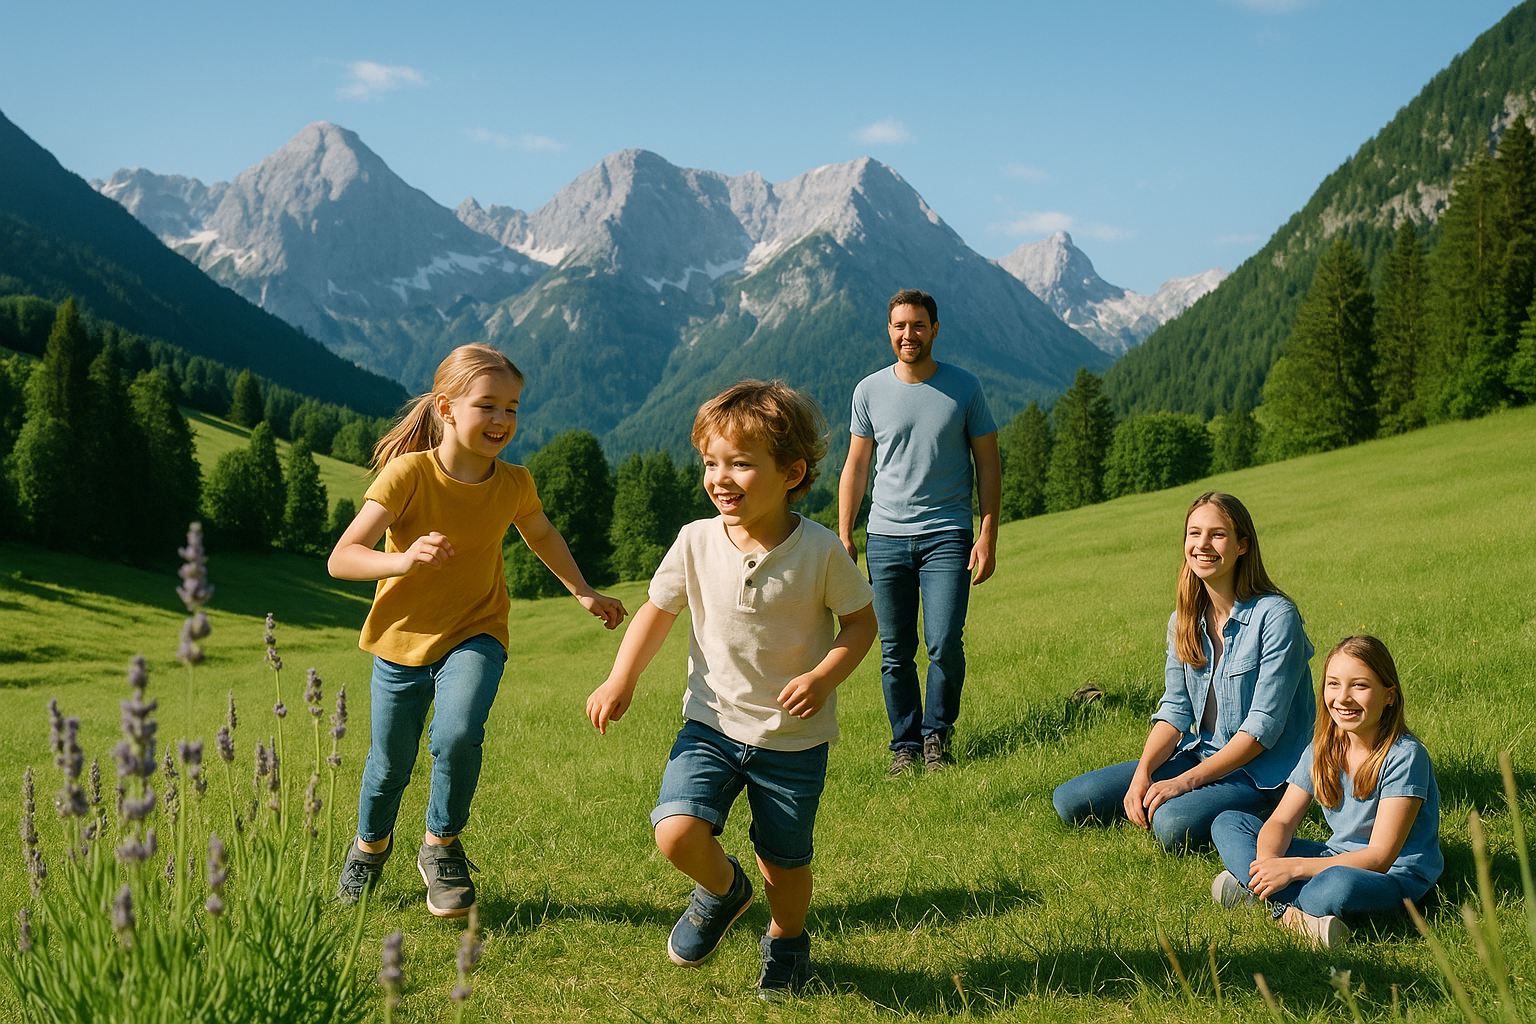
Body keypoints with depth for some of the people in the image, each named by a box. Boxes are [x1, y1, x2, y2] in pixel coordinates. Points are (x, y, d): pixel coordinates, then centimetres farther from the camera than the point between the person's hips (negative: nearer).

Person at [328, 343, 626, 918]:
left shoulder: (513, 484, -8)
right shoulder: (409, 472, -21)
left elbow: (541, 534, 16)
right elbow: (341, 559, -26)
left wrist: (584, 593, 19)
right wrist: (404, 560, -43)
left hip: (474, 634, 1)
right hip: (402, 638, -1)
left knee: (458, 736, -26)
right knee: (389, 767, 12)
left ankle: (442, 848, 2)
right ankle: (371, 845, 47)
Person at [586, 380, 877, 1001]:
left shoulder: (820, 551, -15)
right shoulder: (697, 542, -9)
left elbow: (860, 621, -3)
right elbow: (658, 610, 6)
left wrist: (824, 677, -21)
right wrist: (621, 680, -5)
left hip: (793, 737, -1)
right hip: (713, 723, 2)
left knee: (784, 862, 9)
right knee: (676, 833, -17)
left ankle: (786, 939, 44)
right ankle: (723, 889, 19)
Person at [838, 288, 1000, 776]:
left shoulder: (964, 387, 2)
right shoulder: (870, 391, 6)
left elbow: (988, 465, 5)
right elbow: (855, 467, 11)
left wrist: (988, 534, -3)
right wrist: (844, 534, 5)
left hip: (947, 535, -1)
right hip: (886, 538, 2)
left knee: (944, 645, -10)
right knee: (895, 652, 3)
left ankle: (938, 734, 13)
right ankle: (905, 745, 18)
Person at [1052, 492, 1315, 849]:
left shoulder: (1276, 616, -16)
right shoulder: (1184, 620, 4)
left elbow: (1263, 726, -19)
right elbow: (1175, 710, 3)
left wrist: (1186, 781, -24)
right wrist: (1142, 773, -15)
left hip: (1261, 770, -6)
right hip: (1199, 753, 6)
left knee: (1174, 825, -35)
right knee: (1069, 801, -9)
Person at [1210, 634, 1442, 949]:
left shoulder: (1404, 755, -19)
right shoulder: (1324, 749, 1)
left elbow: (1379, 857, -23)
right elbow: (1281, 821, -1)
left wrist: (1293, 867, -30)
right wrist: (1267, 861, -25)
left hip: (1397, 877, -7)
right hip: (1338, 858, 7)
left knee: (1338, 884, -43)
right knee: (1227, 823, -2)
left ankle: (1251, 891, -16)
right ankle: (1293, 912, -22)